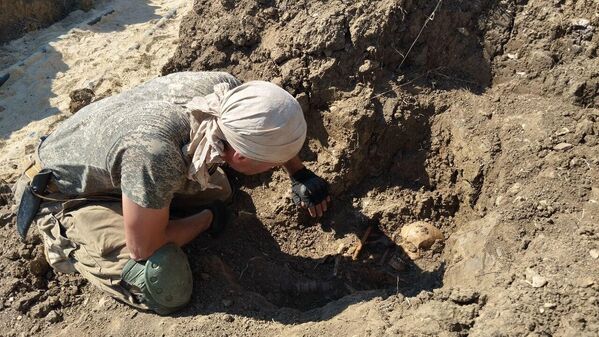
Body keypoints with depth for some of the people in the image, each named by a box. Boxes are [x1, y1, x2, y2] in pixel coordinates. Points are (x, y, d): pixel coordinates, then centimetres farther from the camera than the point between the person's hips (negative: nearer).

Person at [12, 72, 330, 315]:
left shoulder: (226, 87, -25)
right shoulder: (156, 154, -44)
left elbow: (275, 128, 1)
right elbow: (142, 247, -27)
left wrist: (301, 175, 4)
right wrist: (208, 218, -12)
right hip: (69, 193, -6)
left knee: (217, 191, 12)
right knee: (169, 288, -19)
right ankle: (63, 240, 2)